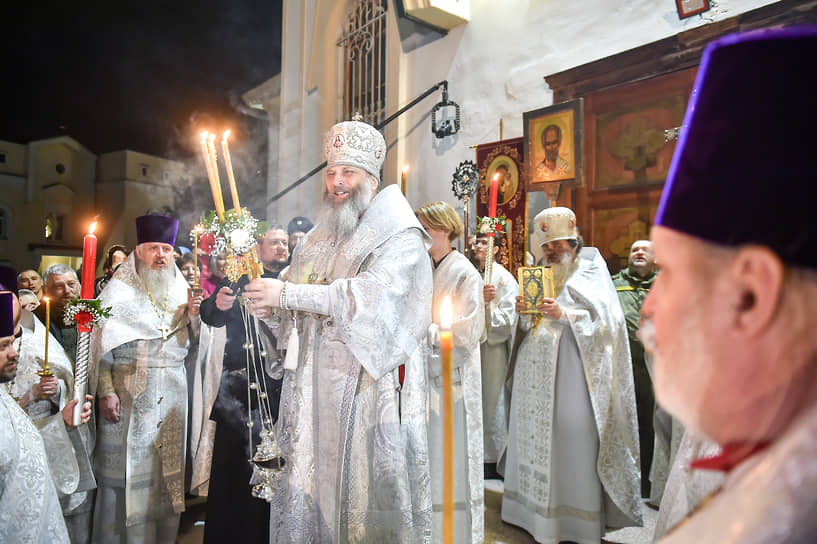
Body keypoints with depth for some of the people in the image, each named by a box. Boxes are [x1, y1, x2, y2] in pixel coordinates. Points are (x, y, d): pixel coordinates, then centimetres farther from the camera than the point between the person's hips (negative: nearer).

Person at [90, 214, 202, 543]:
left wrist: (190, 317, -7)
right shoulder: (118, 290, -1)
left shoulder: (181, 290, 10)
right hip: (129, 390, -3)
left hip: (172, 390, 4)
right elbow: (102, 343, -7)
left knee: (167, 463, 8)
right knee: (128, 464, 0)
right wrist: (106, 391, -15)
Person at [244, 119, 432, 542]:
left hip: (367, 388, -6)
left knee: (365, 490, 1)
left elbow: (370, 295, -21)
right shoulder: (317, 239, 17)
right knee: (308, 490, 8)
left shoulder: (400, 237, -4)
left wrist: (286, 293, -21)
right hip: (313, 391, 6)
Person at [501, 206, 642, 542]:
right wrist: (524, 312, -3)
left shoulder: (590, 272, 1)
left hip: (571, 373, -6)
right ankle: (536, 510, 20)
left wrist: (563, 314, -21)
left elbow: (604, 321, -10)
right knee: (537, 439, 8)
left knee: (572, 443, -4)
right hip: (536, 373, 6)